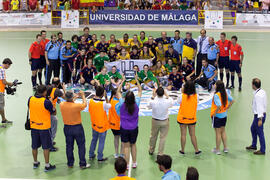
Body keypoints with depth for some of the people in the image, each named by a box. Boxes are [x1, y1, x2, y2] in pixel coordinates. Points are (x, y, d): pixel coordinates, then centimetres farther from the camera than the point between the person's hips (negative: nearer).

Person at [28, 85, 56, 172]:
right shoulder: (46, 102, -20)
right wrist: (51, 102, 4)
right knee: (46, 147, 7)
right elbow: (53, 112, -7)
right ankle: (47, 165, 14)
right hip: (44, 127, -5)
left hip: (33, 126, 5)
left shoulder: (30, 99, -6)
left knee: (34, 146, 17)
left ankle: (35, 163, 33)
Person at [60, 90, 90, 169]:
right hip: (77, 128, -4)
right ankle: (82, 164, 14)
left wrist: (73, 99, 22)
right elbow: (85, 104, -5)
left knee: (69, 146, 15)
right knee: (81, 146, 9)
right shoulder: (76, 106, -25)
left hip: (67, 128, 4)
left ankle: (70, 164, 24)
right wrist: (83, 95, 8)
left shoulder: (62, 105, -12)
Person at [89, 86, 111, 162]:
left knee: (94, 139, 23)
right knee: (101, 142, 10)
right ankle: (100, 158, 19)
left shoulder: (90, 101, -13)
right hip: (102, 126, -5)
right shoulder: (103, 103, -28)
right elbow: (109, 106, -7)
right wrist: (106, 97, -10)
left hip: (94, 125, 5)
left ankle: (91, 155, 33)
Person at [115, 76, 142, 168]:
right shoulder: (136, 104, -14)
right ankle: (134, 163, 25)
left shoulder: (122, 104, -16)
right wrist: (137, 80, 2)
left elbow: (118, 92, -2)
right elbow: (140, 91, -1)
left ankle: (126, 165, 10)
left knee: (126, 146, 5)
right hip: (134, 128, 1)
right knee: (133, 145, 17)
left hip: (124, 128, -1)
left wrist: (122, 81, 2)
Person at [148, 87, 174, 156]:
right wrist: (167, 95, 7)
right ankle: (160, 154, 13)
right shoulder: (167, 102, -22)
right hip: (165, 122, -1)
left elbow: (149, 106, 2)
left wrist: (153, 96, 2)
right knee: (163, 138, 9)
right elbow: (172, 103, 3)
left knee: (153, 136, 21)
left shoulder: (153, 102, -22)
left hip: (155, 121, 1)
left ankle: (151, 150, 39)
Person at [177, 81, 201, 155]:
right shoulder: (196, 96, -13)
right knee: (193, 135, 13)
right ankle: (196, 150, 18)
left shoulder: (182, 96, -19)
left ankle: (182, 150, 19)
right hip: (192, 118, 2)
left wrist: (182, 92, 1)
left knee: (183, 134, 9)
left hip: (182, 118, -1)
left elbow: (178, 102, 0)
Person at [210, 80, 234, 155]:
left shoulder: (216, 95, -24)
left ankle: (217, 150, 14)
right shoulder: (225, 93, -2)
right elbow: (232, 100, 4)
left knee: (218, 132, 4)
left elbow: (219, 106, -33)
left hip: (217, 115, -7)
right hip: (224, 115, 7)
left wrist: (215, 113, -19)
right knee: (223, 131, 20)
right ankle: (225, 148, 25)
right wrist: (227, 108, 9)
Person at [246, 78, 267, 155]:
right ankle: (253, 145, 40)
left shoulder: (258, 95, -25)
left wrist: (260, 119, -24)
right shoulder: (262, 91, 5)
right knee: (253, 129, 24)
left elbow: (259, 107, -25)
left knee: (260, 132, 1)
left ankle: (262, 150, 13)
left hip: (259, 115, -10)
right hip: (262, 113, 10)